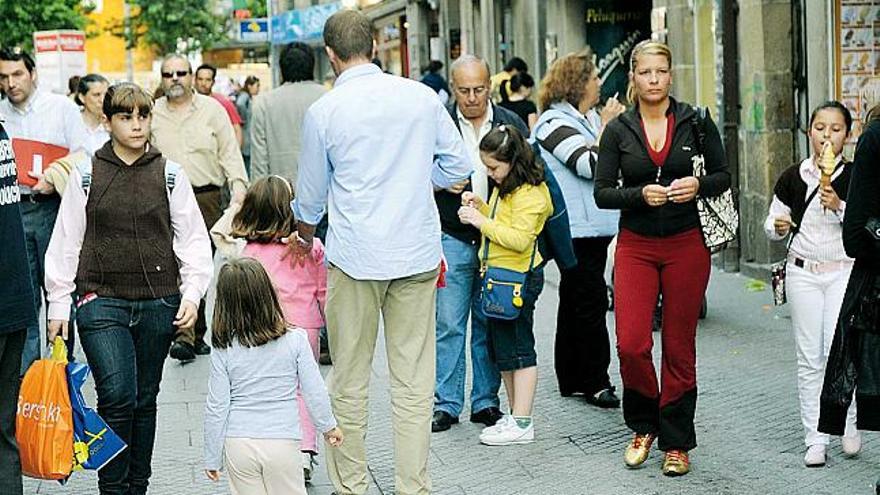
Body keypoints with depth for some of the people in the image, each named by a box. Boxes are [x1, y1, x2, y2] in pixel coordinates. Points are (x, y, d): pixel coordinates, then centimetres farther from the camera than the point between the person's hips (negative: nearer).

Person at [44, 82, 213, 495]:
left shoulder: (170, 174, 5)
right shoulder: (86, 174, 2)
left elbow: (193, 239, 8)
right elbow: (65, 243, 6)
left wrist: (191, 293, -2)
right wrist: (58, 305, 4)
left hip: (158, 302, 2)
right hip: (101, 300, -2)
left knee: (145, 400, 10)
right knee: (118, 395, -14)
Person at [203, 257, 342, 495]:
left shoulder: (223, 351, -5)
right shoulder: (295, 340, -7)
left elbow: (216, 407, -2)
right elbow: (314, 391, -2)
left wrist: (212, 458, 8)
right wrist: (328, 426, 15)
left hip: (238, 445, 1)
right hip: (283, 442, -1)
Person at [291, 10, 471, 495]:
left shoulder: (324, 110, -4)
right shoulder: (422, 96, 1)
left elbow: (311, 194, 7)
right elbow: (458, 165, 9)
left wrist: (304, 238, 27)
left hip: (355, 255, -2)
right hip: (418, 254, 2)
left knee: (349, 382, 9)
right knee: (413, 381, 6)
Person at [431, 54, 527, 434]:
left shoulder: (511, 124, 6)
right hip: (452, 239, -2)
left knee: (490, 324, 8)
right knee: (449, 324, -1)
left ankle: (485, 401, 17)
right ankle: (447, 403, 8)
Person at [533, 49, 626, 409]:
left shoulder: (589, 118, 15)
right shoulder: (555, 123, -13)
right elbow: (591, 165, -22)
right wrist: (606, 128, -12)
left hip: (593, 226, 10)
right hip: (576, 228, -10)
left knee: (576, 301, 14)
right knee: (591, 301, -7)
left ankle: (571, 379, 23)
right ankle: (595, 382, -1)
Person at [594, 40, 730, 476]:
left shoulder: (695, 122, 1)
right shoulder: (618, 130, 2)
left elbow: (722, 176, 6)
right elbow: (602, 193, 0)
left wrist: (698, 185, -14)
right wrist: (641, 194, -17)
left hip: (687, 245, 0)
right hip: (635, 247, 1)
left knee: (679, 348, 4)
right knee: (631, 345, -8)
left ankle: (676, 443, 18)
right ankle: (644, 426, 18)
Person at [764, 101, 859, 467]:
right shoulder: (792, 178, 3)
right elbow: (772, 226, 11)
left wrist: (839, 206, -21)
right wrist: (778, 227, -11)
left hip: (844, 272, -2)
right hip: (803, 272, 2)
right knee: (809, 358, 3)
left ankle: (848, 423, 14)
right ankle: (815, 440, 8)